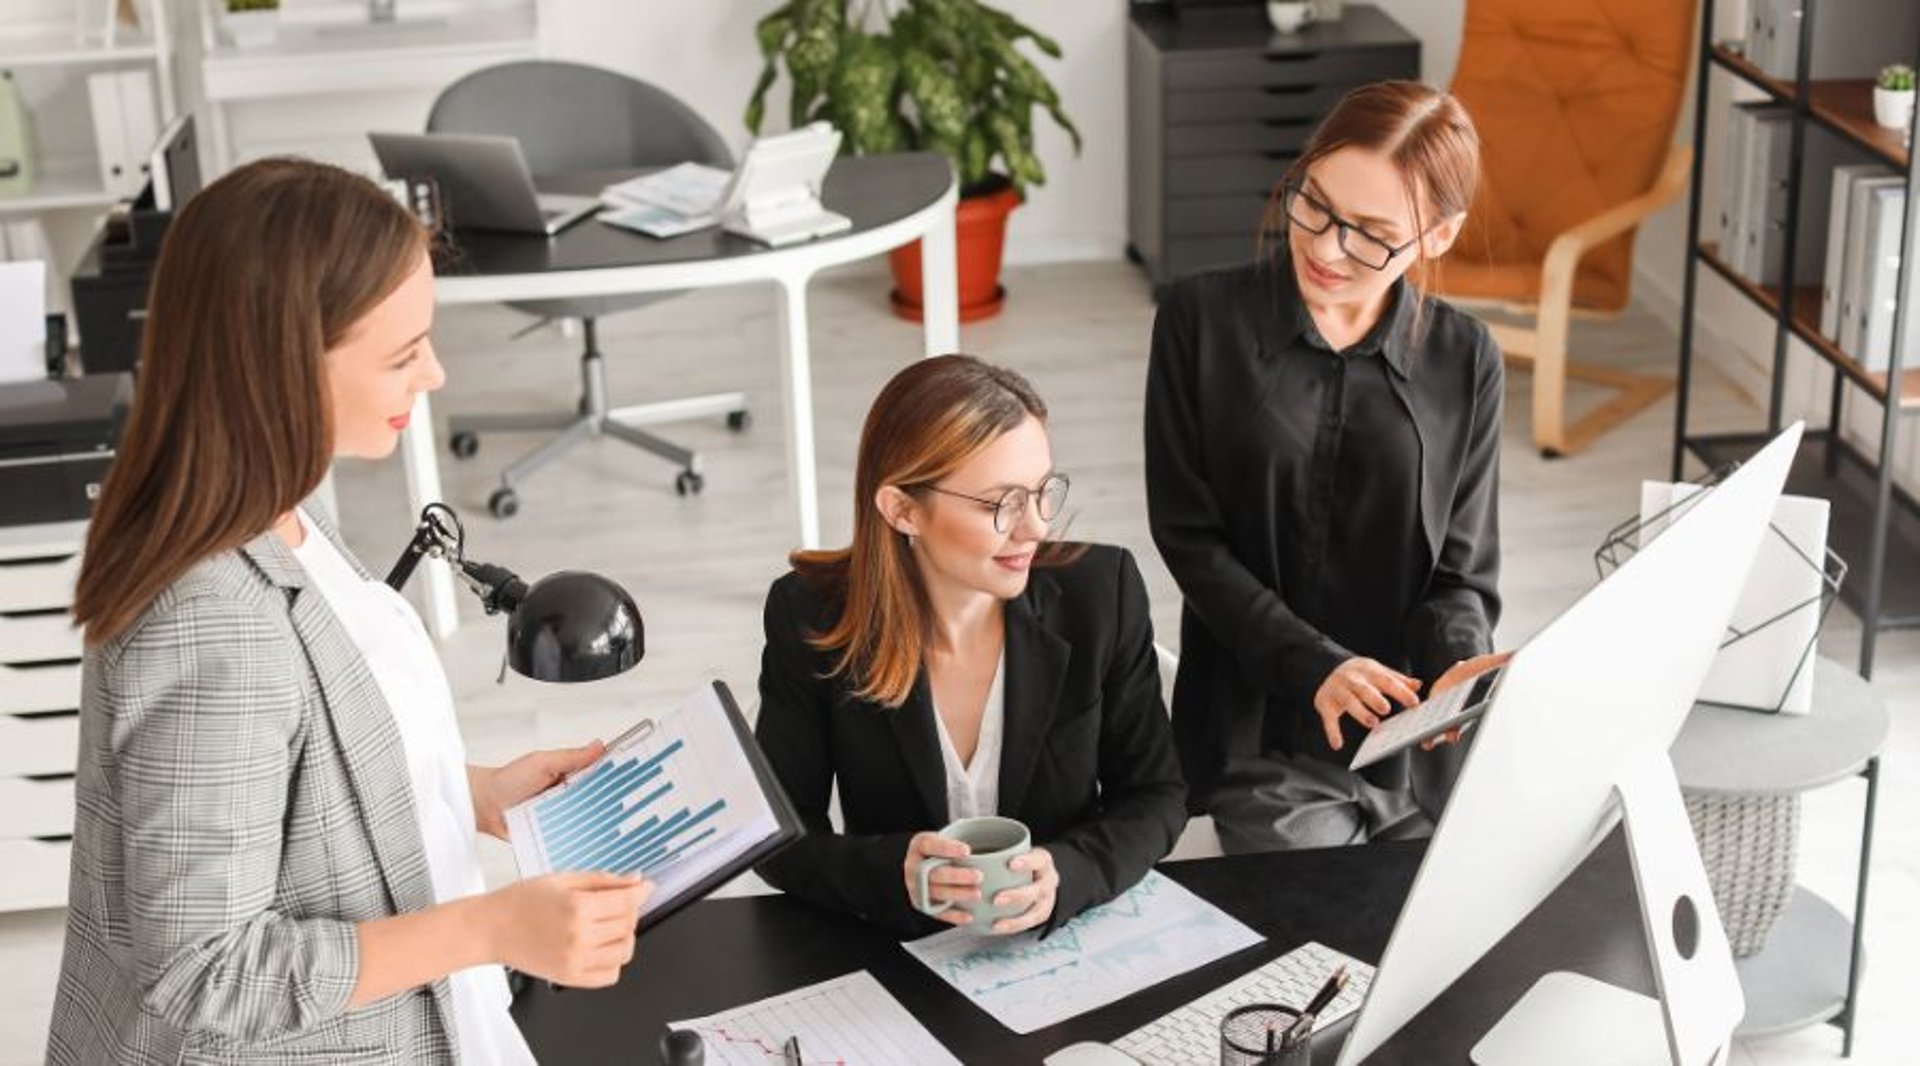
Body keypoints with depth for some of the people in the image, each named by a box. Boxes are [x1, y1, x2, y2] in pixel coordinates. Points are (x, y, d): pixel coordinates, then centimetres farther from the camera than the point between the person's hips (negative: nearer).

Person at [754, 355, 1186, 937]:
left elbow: (1155, 795, 1)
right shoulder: (810, 617, -10)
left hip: (1071, 942, 0)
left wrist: (1064, 877, -19)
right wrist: (894, 872, -23)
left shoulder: (1103, 591, -8)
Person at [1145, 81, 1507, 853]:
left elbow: (1463, 569, 4)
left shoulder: (1463, 361, 2)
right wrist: (1314, 666, -17)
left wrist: (1457, 667, -19)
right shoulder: (1204, 320, -3)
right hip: (1265, 747, -2)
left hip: (1421, 751, 2)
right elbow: (1187, 534, -4)